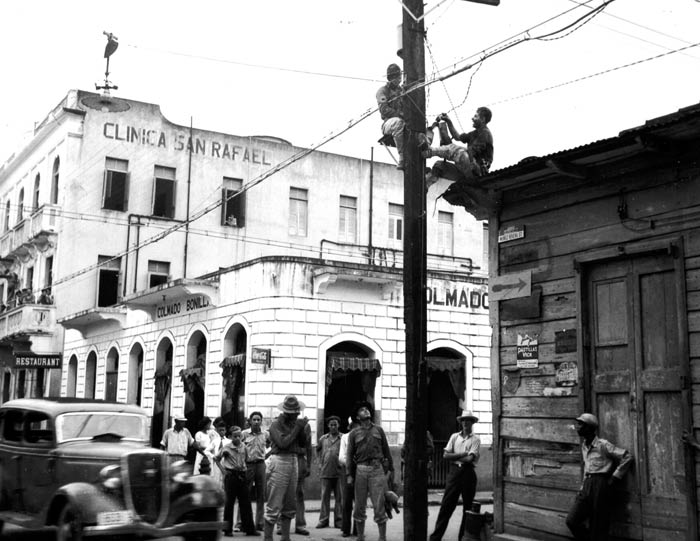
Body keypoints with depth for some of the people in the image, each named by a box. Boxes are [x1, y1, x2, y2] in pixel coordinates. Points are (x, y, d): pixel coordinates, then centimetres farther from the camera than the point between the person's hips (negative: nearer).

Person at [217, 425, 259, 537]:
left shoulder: (244, 447, 5)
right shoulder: (226, 447, -4)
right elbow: (217, 458, 7)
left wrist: (246, 468, 7)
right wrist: (223, 469, 1)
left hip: (242, 475, 3)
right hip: (231, 475, -3)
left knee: (245, 502, 3)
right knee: (229, 502, 2)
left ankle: (249, 529, 7)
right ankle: (227, 529, 9)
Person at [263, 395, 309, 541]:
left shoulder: (294, 422, 12)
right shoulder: (276, 424, -7)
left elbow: (303, 444, 11)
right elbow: (283, 443, -19)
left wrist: (302, 428, -5)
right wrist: (297, 427, -14)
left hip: (294, 462, 7)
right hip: (280, 462, -7)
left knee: (290, 505, 11)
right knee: (274, 505, -7)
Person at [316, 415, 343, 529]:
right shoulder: (323, 439, 11)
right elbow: (318, 450, 26)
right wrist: (320, 463, 16)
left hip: (339, 472, -2)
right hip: (325, 472, 2)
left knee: (339, 497, 3)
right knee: (324, 496, 5)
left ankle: (339, 520, 9)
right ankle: (323, 520, 11)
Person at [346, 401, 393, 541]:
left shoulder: (378, 430, 12)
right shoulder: (354, 434, 9)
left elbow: (386, 450, 13)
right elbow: (350, 455, 8)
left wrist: (390, 468, 9)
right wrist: (349, 475, 2)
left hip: (377, 468, -1)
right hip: (361, 470, 1)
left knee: (379, 504, -6)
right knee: (360, 505, 4)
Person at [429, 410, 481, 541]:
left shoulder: (475, 439, 1)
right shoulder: (454, 436, 11)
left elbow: (470, 459, -12)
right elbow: (445, 455, 1)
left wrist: (453, 457, -3)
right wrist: (463, 454, -8)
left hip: (468, 472, -2)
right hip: (454, 472, 2)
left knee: (468, 506, 4)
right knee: (446, 504, -1)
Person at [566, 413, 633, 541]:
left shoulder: (603, 445, -10)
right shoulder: (584, 446, 14)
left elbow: (627, 457, -12)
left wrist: (615, 478, -9)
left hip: (601, 485, -7)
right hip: (587, 485, 7)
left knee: (598, 526, -1)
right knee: (572, 520, -3)